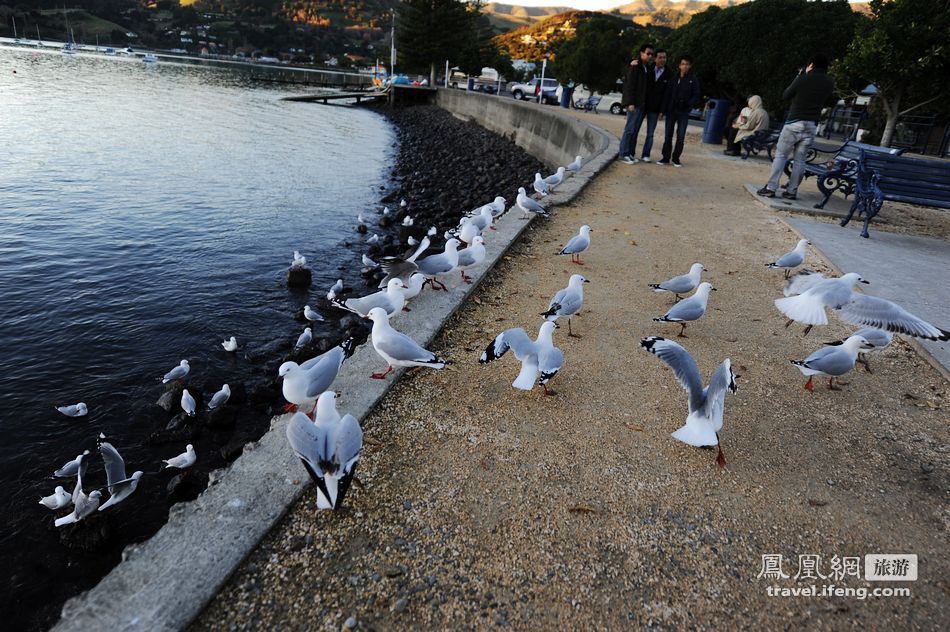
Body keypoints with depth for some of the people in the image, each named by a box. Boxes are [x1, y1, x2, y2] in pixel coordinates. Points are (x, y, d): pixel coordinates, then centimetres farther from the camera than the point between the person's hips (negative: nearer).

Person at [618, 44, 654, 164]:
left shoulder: (647, 68, 16)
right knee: (630, 129, -7)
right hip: (634, 104, -8)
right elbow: (630, 85, -12)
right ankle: (624, 154, -2)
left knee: (635, 130, 8)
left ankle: (630, 153, 11)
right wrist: (631, 103, -18)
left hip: (642, 104, 8)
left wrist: (646, 103, 10)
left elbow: (646, 86, 18)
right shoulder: (635, 66, -7)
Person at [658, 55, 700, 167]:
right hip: (671, 111, 2)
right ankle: (666, 157, 10)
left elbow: (696, 96, -1)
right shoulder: (674, 79, 8)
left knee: (681, 137, -1)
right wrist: (664, 110, -3)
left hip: (683, 112, -2)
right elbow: (667, 95, 6)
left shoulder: (693, 80, 1)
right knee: (668, 135, 4)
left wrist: (689, 104, -19)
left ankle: (676, 158, 7)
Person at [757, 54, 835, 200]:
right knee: (800, 159, 7)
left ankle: (771, 188, -6)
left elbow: (785, 96, 4)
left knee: (781, 155, 0)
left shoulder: (804, 78, -7)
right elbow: (825, 102, 18)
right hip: (811, 125, 4)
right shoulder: (830, 83, 5)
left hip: (794, 123, -4)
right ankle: (792, 190, 6)